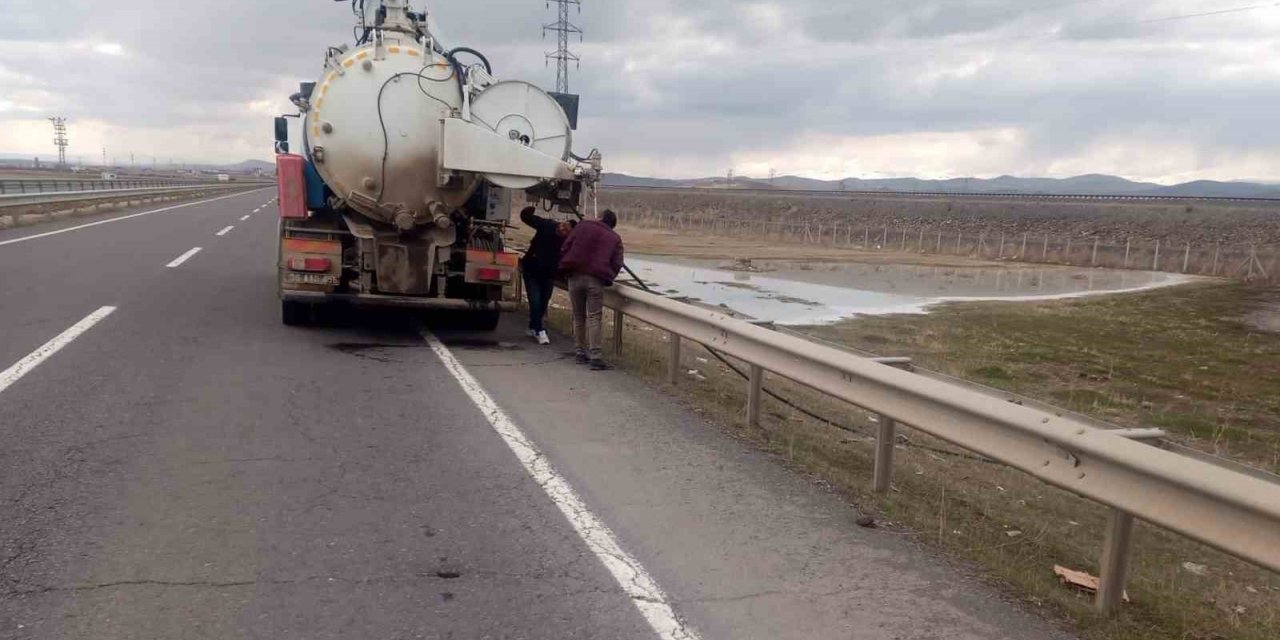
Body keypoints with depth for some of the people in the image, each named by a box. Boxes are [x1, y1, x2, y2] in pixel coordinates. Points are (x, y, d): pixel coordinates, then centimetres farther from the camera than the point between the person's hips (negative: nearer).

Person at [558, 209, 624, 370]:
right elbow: (617, 264, 7)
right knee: (594, 317, -3)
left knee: (578, 316, 13)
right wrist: (608, 277, 20)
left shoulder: (583, 225, 15)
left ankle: (580, 351, 17)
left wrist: (565, 267, 19)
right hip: (596, 280, -1)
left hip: (575, 277, 2)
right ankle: (595, 356, -12)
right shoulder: (615, 239, 14)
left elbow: (565, 247, 9)